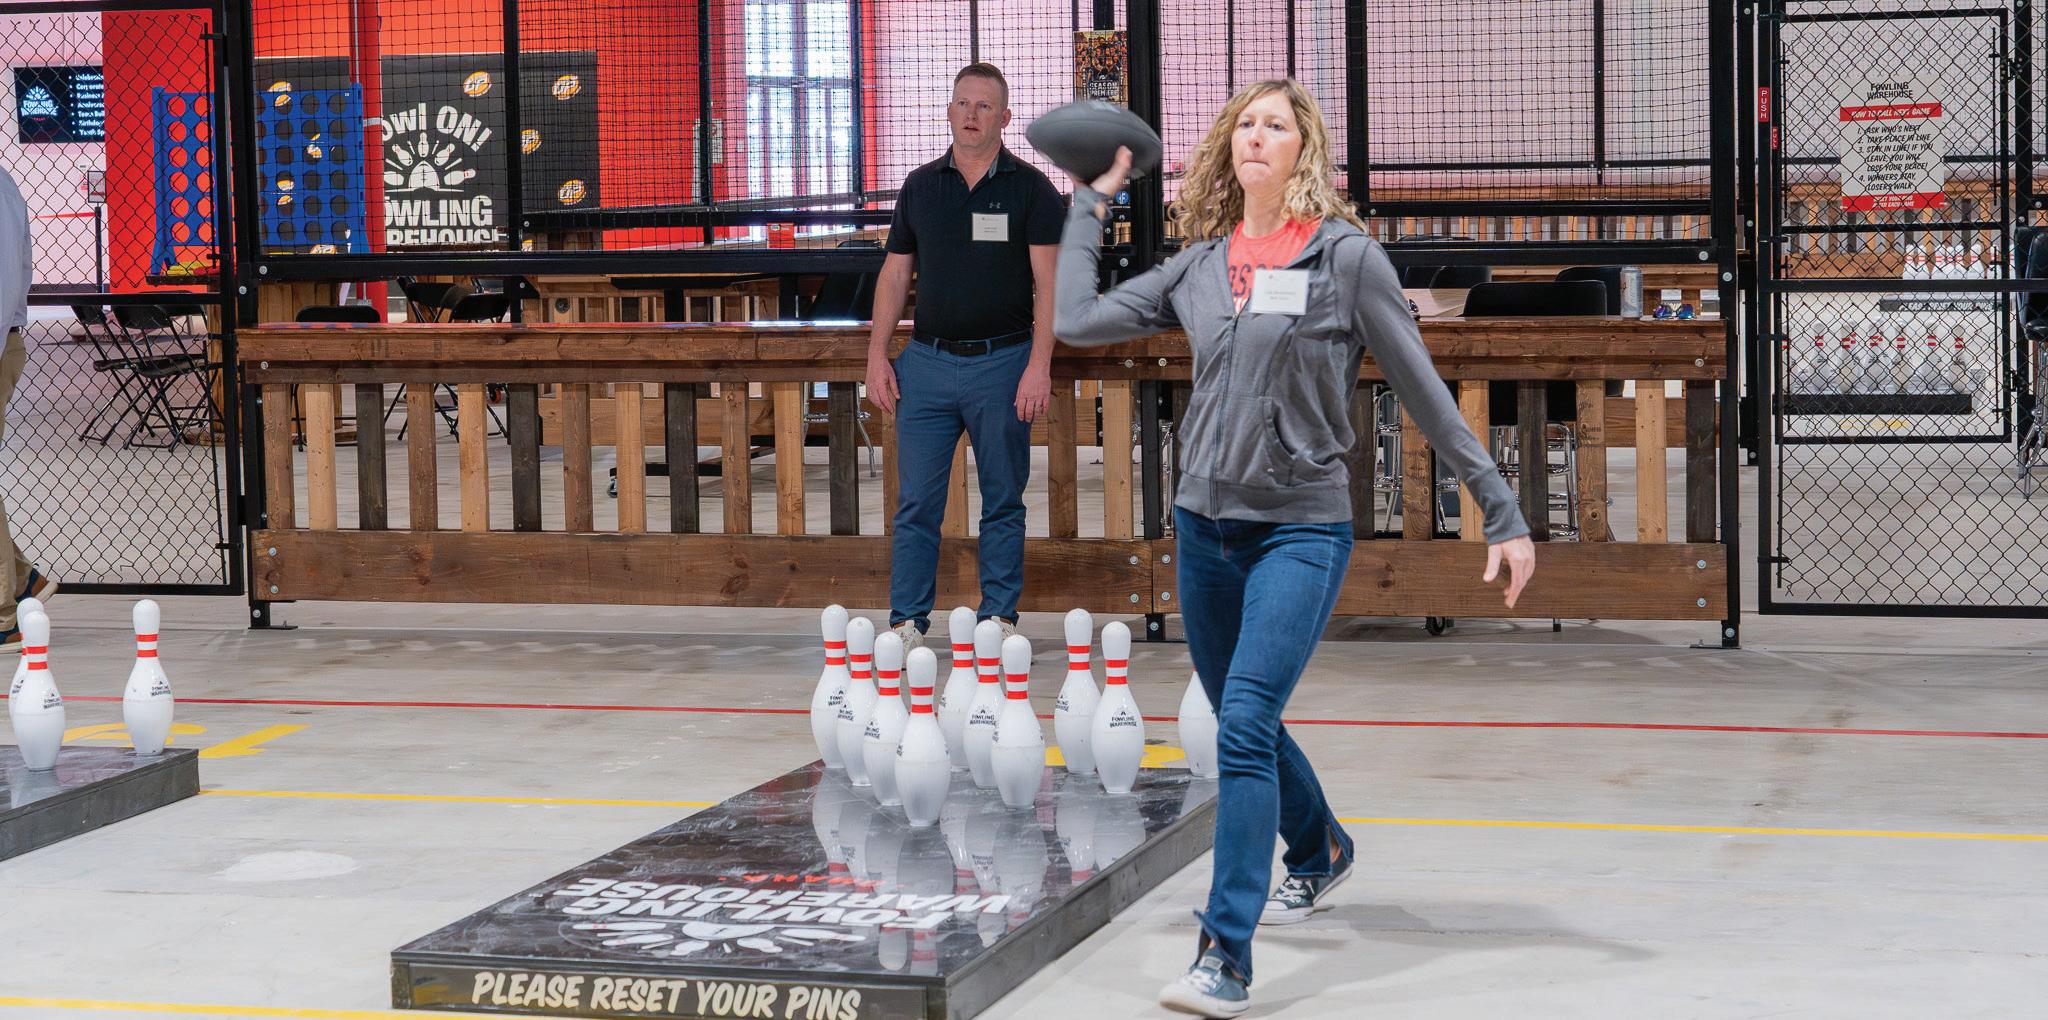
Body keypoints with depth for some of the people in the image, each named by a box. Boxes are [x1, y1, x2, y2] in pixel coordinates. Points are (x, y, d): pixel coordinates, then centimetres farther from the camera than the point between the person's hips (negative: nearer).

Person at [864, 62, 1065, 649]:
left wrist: (1039, 366, -13)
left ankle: (999, 618, 13)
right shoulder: (920, 187, 10)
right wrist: (878, 355, 5)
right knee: (917, 502, 0)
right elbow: (895, 275, 13)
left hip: (1002, 362, -2)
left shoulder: (1030, 189, 1)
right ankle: (907, 623, 5)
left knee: (1003, 503, 5)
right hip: (927, 360, 2)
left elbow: (1048, 282, -4)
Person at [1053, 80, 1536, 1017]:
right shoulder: (1199, 265, 7)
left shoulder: (1345, 256, -6)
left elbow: (1425, 394, -3)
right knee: (1245, 726, 19)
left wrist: (1502, 513, -3)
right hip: (1204, 526, 5)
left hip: (1300, 528, -5)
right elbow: (1074, 322, 8)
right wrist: (1090, 202, 15)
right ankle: (1319, 851, 47)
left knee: (1245, 728, -18)